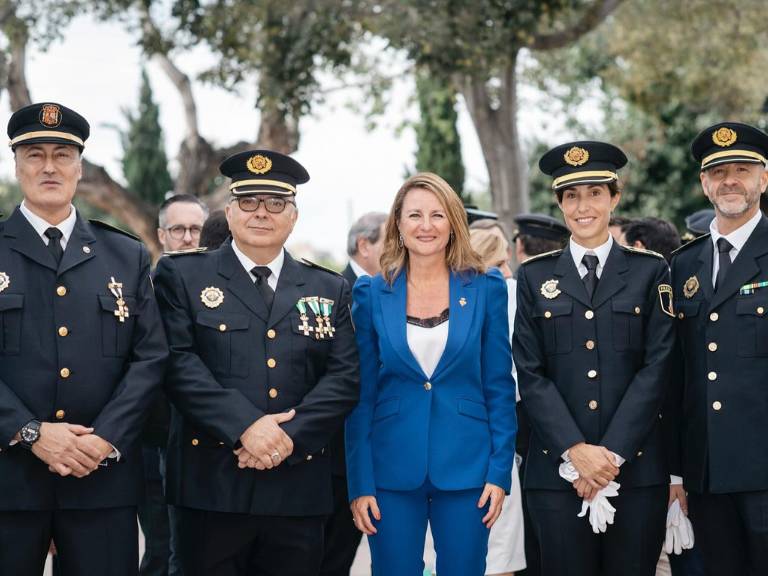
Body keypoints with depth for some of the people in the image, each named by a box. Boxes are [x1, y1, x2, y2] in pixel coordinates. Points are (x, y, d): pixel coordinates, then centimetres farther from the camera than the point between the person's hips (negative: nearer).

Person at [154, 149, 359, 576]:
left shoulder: (330, 289, 13)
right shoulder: (183, 276, 5)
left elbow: (345, 377, 4)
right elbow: (178, 363, -7)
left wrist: (290, 436, -12)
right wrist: (245, 426, -18)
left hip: (299, 488, 3)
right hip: (213, 483, -2)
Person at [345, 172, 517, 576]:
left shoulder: (486, 288, 2)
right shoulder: (372, 293, 2)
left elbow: (500, 387, 3)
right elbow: (361, 394, 2)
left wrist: (500, 472, -4)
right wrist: (360, 483, -3)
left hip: (465, 469, 0)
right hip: (392, 472, 0)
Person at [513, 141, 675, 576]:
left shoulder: (650, 271, 7)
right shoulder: (535, 276, 8)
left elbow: (656, 367, -1)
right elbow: (531, 374, 2)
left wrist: (612, 453, -10)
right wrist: (576, 451, -10)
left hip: (637, 467, 0)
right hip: (557, 469, 0)